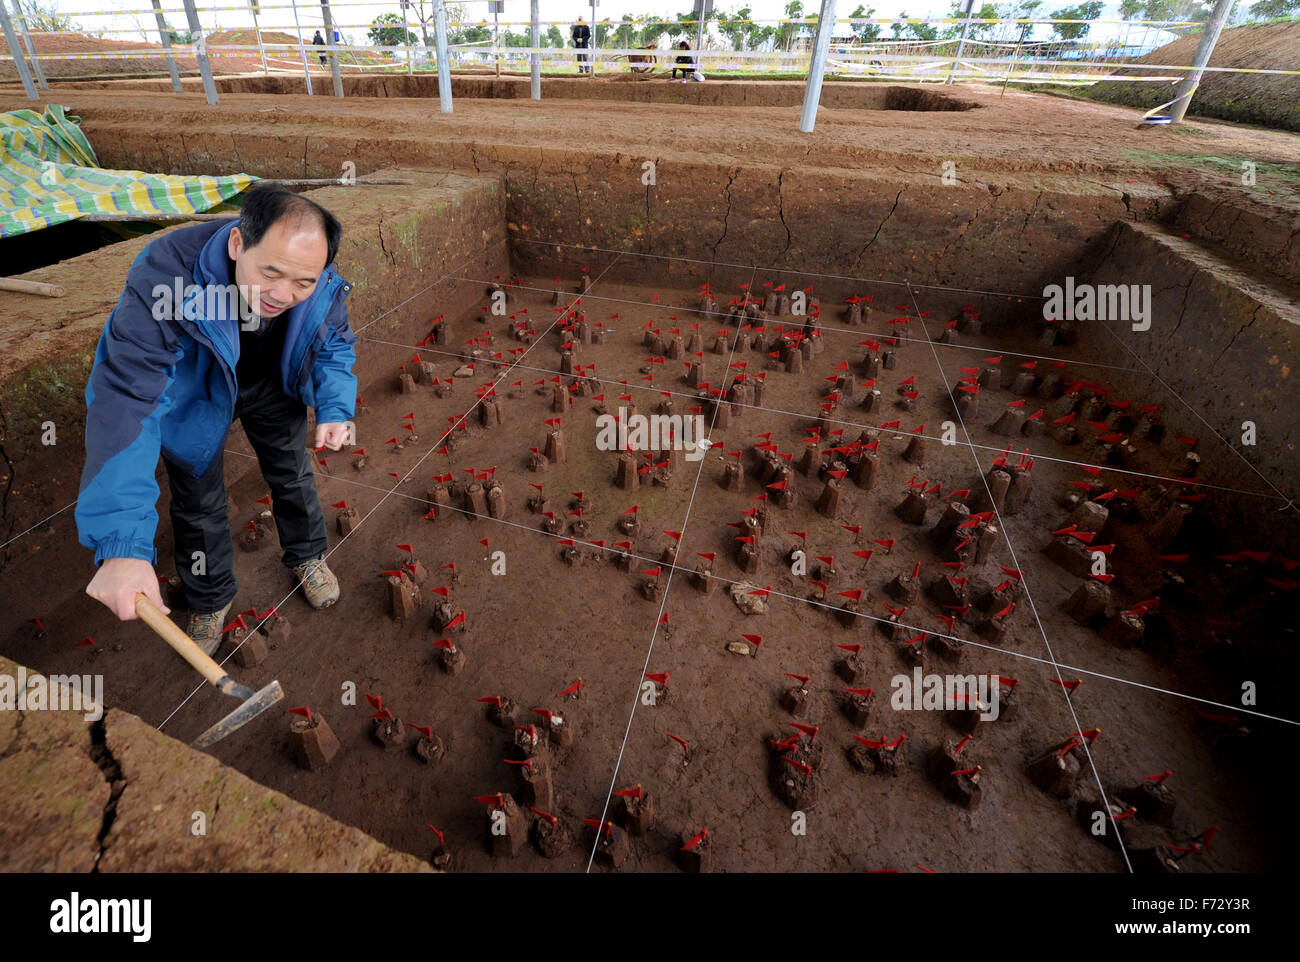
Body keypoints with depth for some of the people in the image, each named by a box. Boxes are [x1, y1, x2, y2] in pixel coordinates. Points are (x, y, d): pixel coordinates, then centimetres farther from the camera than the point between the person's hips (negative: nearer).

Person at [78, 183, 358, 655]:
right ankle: (210, 598, 37)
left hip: (273, 386, 3)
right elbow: (126, 402, -46)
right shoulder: (164, 279, -42)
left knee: (293, 474, 17)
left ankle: (307, 555, 47)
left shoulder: (323, 284, -30)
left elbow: (336, 346, -8)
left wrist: (334, 409, -28)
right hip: (194, 396, -2)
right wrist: (122, 543, -53)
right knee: (198, 501, 11)